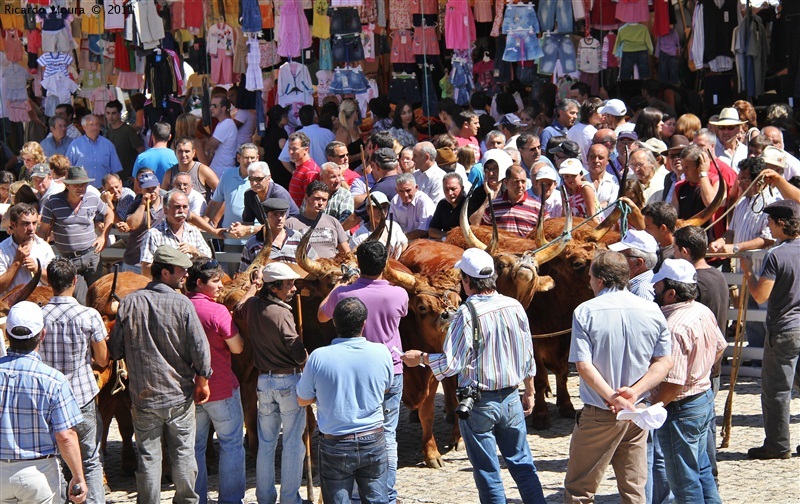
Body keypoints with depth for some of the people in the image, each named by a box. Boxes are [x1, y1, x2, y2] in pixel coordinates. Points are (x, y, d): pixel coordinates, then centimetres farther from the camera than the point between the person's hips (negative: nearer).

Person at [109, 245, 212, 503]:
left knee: (148, 456, 8)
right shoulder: (182, 304, -14)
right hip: (180, 395, -1)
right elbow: (200, 349, -13)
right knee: (183, 453, 11)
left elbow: (115, 350, -1)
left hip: (143, 396, 1)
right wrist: (202, 381, 4)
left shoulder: (130, 303, -6)